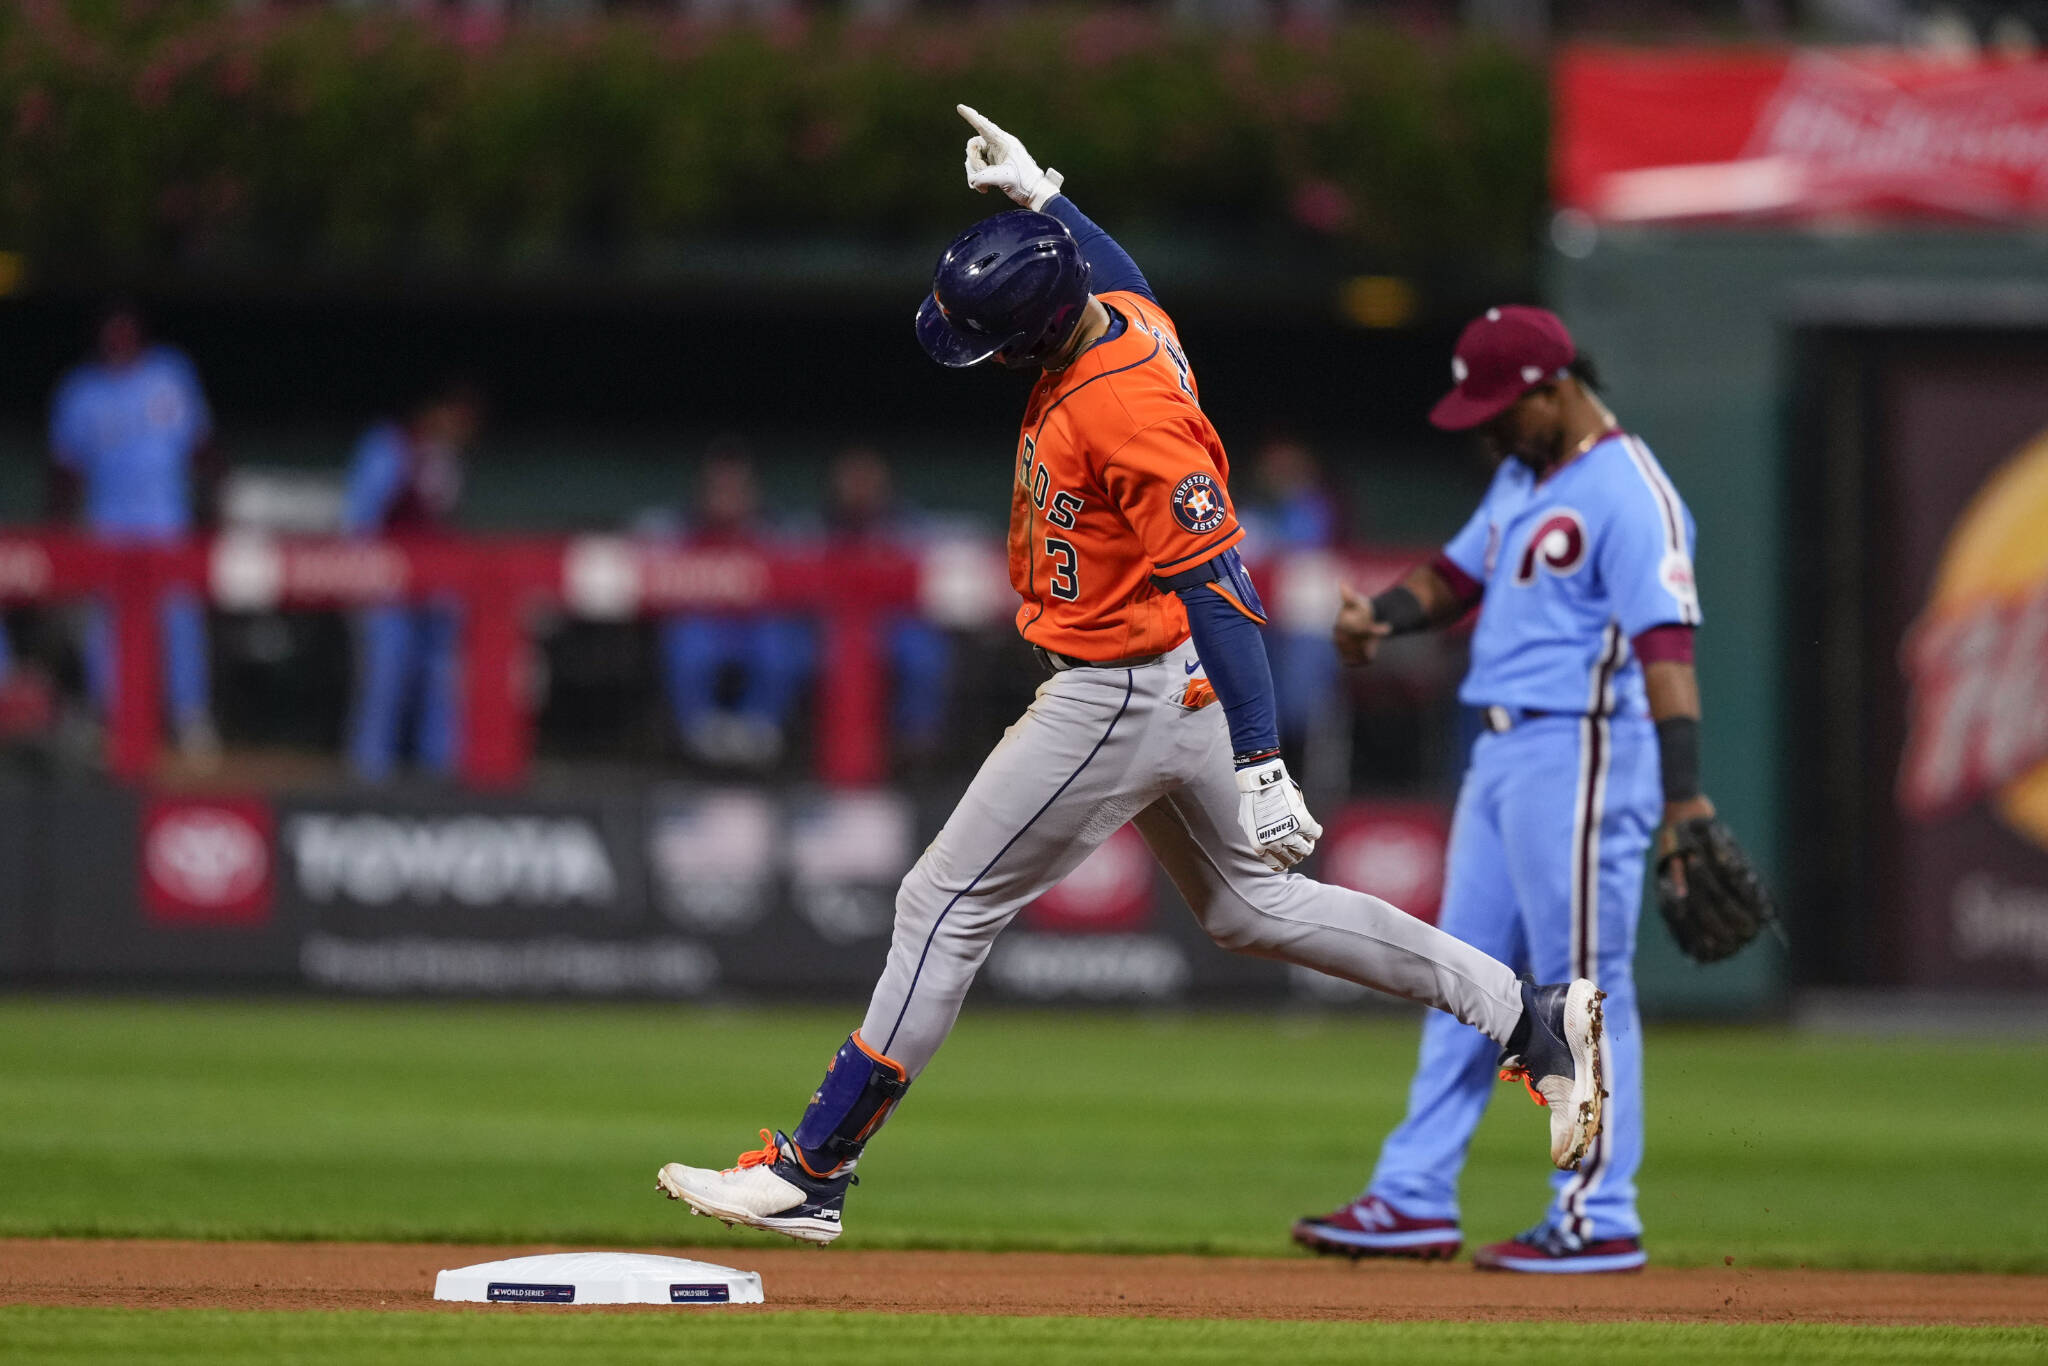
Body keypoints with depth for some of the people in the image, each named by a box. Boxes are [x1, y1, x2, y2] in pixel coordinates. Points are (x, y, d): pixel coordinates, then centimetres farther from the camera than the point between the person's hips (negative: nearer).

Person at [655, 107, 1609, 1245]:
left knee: (947, 903, -4)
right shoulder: (1124, 316, -2)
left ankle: (808, 1173, 0)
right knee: (1252, 908, 21)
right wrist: (1039, 195, 18)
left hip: (1118, 700, -10)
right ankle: (1531, 1018, 22)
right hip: (1166, 688, 10)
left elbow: (1218, 589, -31)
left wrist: (1261, 763, -34)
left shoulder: (1127, 412, -29)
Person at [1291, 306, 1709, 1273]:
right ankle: (1414, 1199, 17)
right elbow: (1456, 576, 23)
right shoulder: (1523, 478, 15)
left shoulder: (1629, 494, -16)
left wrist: (1685, 796, -33)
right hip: (1503, 753, 10)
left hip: (1581, 754, -10)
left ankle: (1601, 1218, 1)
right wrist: (1379, 615, 0)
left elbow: (1666, 646, -24)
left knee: (1582, 985, -5)